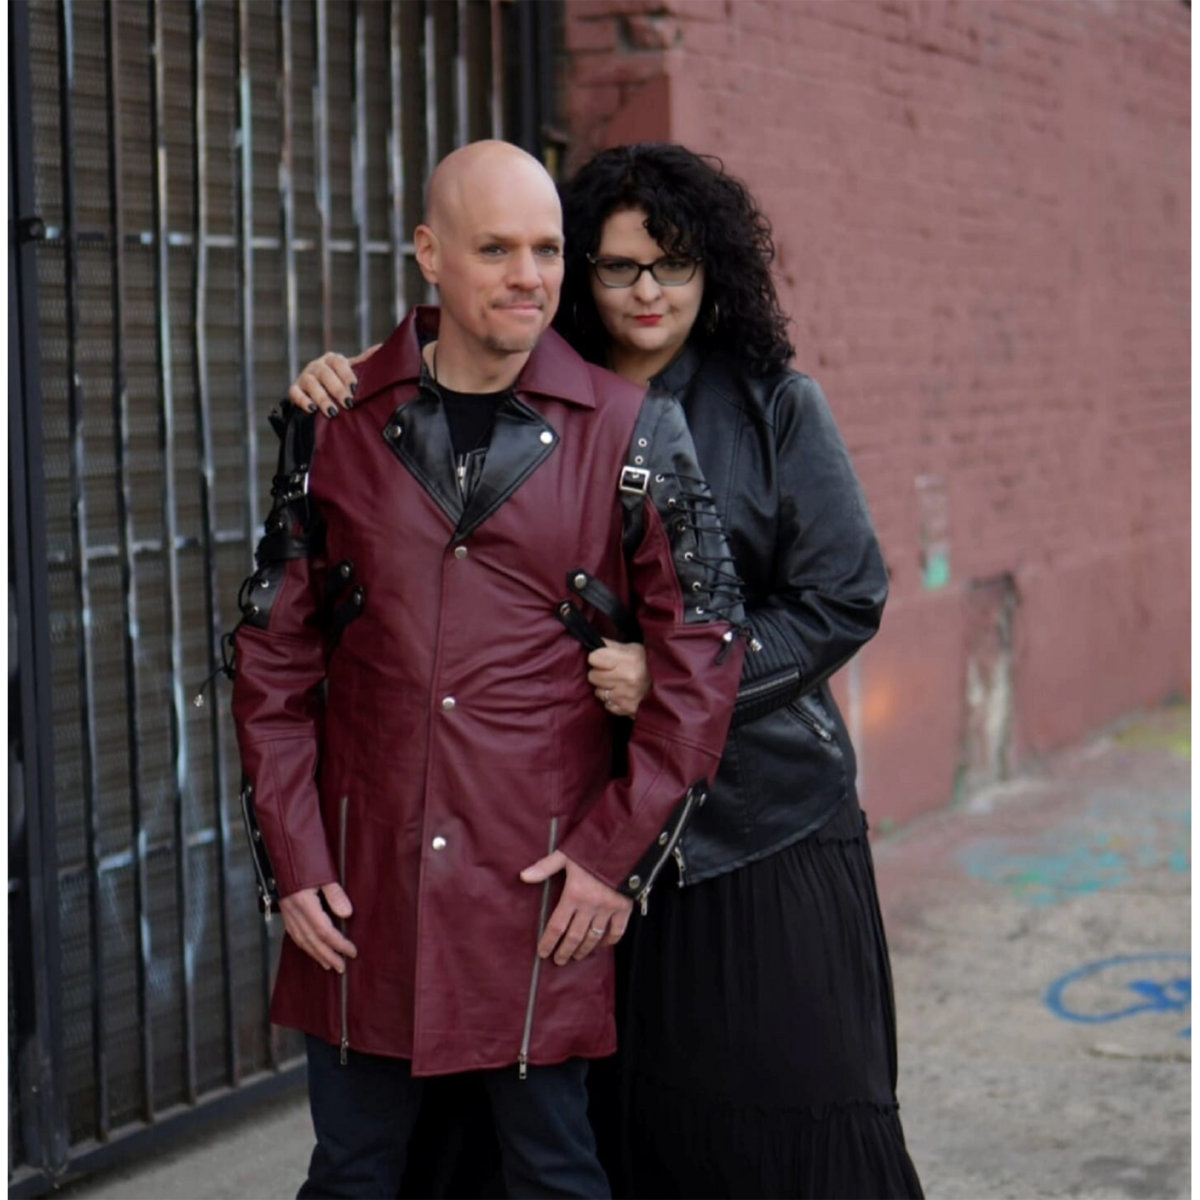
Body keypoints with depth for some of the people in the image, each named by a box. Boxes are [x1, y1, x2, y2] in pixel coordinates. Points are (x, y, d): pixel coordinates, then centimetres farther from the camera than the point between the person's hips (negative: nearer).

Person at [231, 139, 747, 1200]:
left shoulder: (633, 432, -1)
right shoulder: (336, 424, 4)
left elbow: (704, 648, 0)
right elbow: (274, 652, 7)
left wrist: (619, 854, -5)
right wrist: (290, 861, 1)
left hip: (544, 887, -2)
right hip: (361, 882, 2)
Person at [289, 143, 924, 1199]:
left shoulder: (775, 406, 0)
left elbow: (845, 598, -5)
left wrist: (672, 677, -15)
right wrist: (336, 396, -3)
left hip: (762, 817, -2)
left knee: (789, 1111, -1)